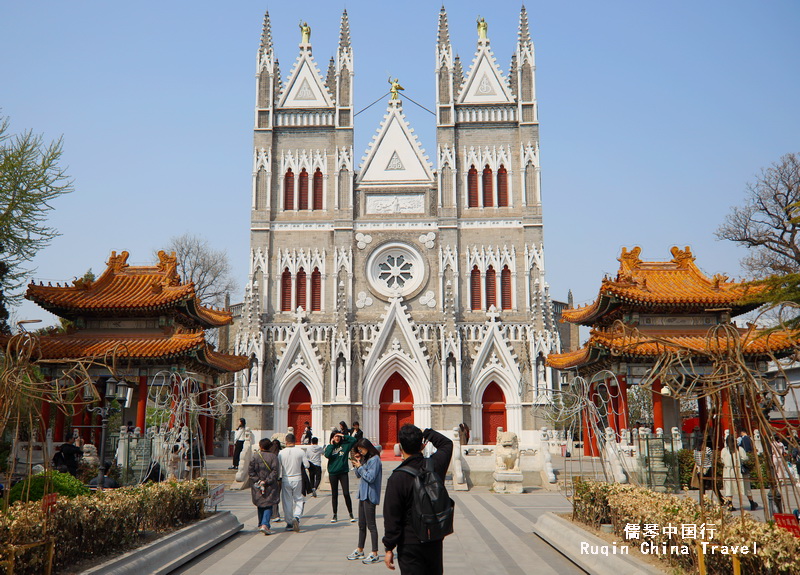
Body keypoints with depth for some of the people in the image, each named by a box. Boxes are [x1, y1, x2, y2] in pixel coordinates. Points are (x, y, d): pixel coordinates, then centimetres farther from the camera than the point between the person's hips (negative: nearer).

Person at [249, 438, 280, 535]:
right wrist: (267, 481, -11)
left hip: (257, 486, 2)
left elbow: (250, 471, -5)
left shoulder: (255, 457, -2)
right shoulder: (273, 457, -6)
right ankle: (265, 524, -14)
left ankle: (261, 524, 28)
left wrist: (258, 481, -7)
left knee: (260, 505, 18)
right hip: (270, 487, -2)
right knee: (268, 505, 4)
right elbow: (275, 471, -14)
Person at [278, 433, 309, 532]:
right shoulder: (301, 451, -6)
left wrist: (279, 479, 12)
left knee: (287, 502, 10)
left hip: (285, 480, 1)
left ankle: (289, 523, 14)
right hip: (297, 479, -1)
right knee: (299, 500, 10)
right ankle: (296, 517, -13)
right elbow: (306, 465, -5)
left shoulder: (281, 453, -5)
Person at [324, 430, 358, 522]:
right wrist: (331, 445, -10)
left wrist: (344, 436, -6)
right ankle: (334, 515, 18)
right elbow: (327, 455, -15)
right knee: (334, 495, 9)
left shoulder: (345, 445, 3)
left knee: (346, 493, -4)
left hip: (343, 472, -1)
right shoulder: (329, 447, 3)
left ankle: (351, 514, 5)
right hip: (333, 473, 1)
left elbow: (354, 440, -7)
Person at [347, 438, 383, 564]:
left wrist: (360, 466, -13)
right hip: (363, 494, 9)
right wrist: (357, 463, 2)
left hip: (370, 495, -9)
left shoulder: (374, 459, -15)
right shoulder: (365, 458, 12)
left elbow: (370, 477, -21)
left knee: (371, 525, -5)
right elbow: (358, 475, 16)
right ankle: (360, 551, 28)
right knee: (361, 524, 17)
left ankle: (375, 554, 0)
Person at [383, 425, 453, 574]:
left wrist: (389, 548, -5)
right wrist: (426, 432, 18)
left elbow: (392, 518, -14)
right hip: (435, 541, 5)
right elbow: (447, 443, 18)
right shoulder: (435, 465, -6)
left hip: (410, 545, -5)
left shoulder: (397, 478, -19)